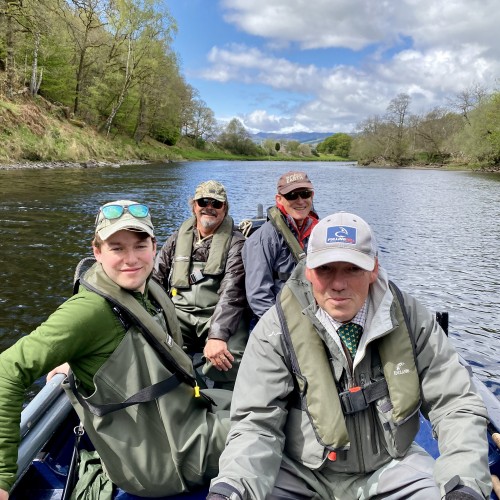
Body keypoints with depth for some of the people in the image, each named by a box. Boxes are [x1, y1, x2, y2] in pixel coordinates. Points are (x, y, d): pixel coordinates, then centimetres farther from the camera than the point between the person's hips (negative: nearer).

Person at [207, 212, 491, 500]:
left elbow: (457, 406, -7)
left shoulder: (410, 319, -10)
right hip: (302, 470, -2)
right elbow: (257, 424, -14)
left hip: (390, 464, 3)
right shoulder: (276, 330, -16)